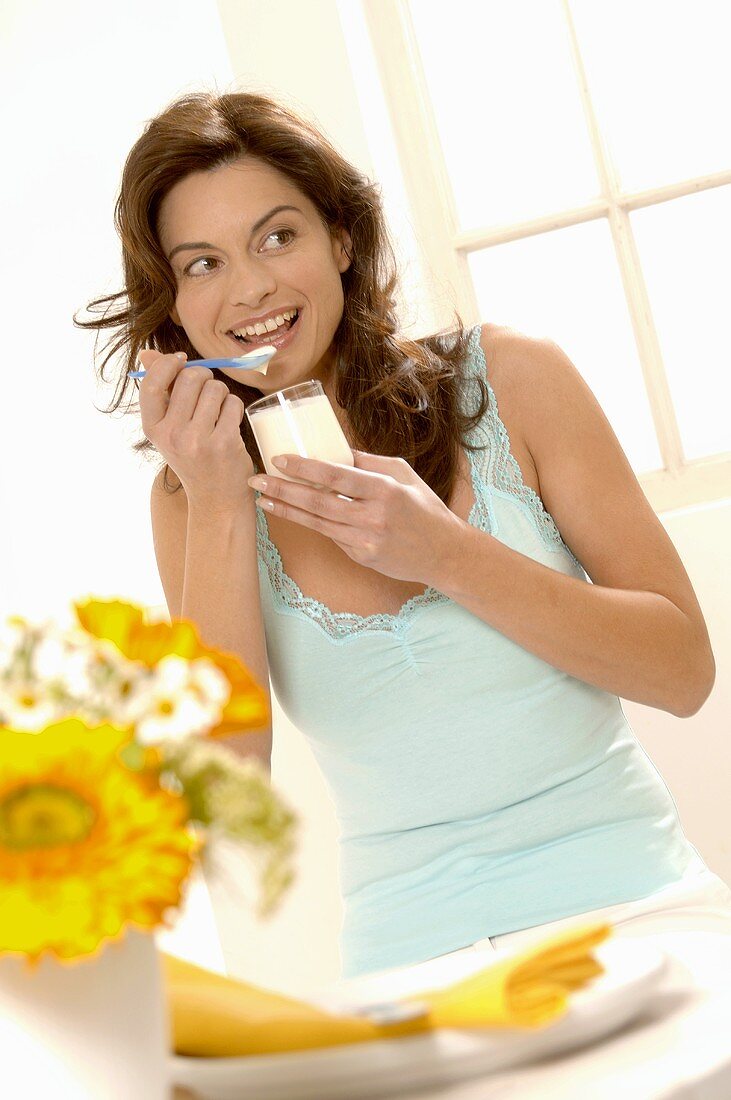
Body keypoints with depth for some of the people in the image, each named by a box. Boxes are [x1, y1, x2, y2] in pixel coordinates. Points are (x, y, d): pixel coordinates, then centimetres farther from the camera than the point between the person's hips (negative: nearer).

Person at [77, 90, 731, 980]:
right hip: (414, 964, 1)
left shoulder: (507, 378, -1)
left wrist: (445, 555, -17)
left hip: (631, 904, -1)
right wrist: (219, 507, -12)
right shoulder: (192, 496, 4)